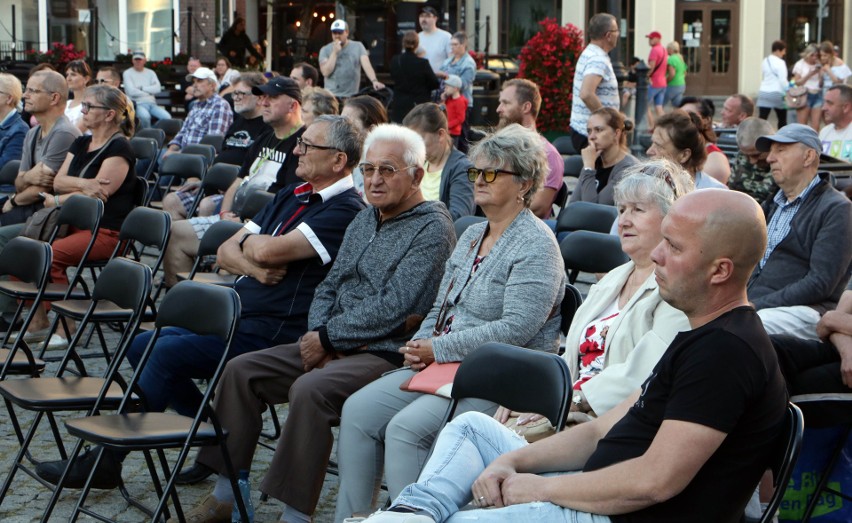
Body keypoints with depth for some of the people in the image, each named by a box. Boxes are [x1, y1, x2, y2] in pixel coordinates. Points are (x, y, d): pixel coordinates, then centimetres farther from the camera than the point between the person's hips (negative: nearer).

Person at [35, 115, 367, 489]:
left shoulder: (344, 211, -14)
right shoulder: (290, 196, 17)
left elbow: (268, 251, -26)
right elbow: (225, 252, 12)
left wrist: (249, 244, -2)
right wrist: (252, 266, -10)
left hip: (271, 333, -10)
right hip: (234, 317, 10)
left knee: (167, 353, -21)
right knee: (142, 346, 7)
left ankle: (107, 460, -9)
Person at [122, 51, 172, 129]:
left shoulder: (150, 73, 17)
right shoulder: (127, 73, 4)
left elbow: (158, 88, 2)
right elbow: (131, 91, -9)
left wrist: (142, 88, -6)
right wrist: (149, 92, 0)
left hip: (152, 103, 4)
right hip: (137, 104, -4)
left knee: (167, 117, -25)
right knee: (145, 116, -39)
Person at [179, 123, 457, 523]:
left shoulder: (433, 228, -10)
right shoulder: (365, 220, 18)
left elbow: (394, 309, -19)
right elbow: (329, 287, 18)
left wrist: (327, 337, -13)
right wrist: (318, 335, -3)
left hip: (387, 355, -9)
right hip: (335, 348, 9)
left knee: (309, 389, -34)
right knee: (242, 371, -3)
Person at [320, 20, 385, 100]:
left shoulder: (358, 46, 4)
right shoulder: (325, 50, 4)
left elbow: (366, 65, -10)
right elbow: (325, 72, -8)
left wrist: (374, 81, -28)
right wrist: (334, 52, -12)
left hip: (352, 96, 0)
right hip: (331, 95, 0)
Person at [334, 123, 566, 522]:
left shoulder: (536, 245, -11)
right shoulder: (471, 236, 17)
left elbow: (516, 329, -21)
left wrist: (438, 349, -17)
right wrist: (419, 345, 0)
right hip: (441, 363, 9)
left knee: (407, 427, -26)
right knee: (358, 410, -6)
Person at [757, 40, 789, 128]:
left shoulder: (764, 61, 12)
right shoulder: (780, 62, -10)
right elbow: (783, 81, -15)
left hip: (763, 93, 5)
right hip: (777, 93, -5)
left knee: (761, 119, -3)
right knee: (782, 120, 12)